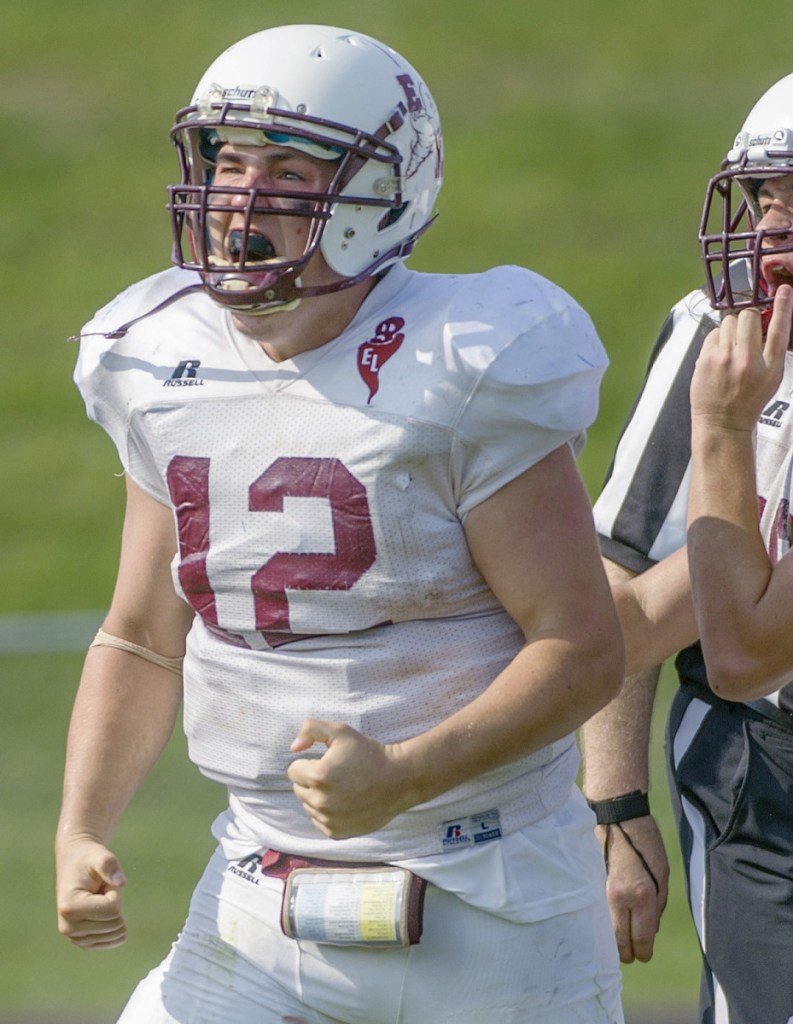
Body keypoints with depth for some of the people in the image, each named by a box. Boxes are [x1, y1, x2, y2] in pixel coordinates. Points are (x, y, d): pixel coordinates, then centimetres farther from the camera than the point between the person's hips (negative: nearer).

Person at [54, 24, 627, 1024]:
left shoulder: (461, 376, -14)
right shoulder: (167, 374, 4)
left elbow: (582, 648, -15)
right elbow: (142, 642, 13)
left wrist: (401, 776, -27)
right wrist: (81, 832, -1)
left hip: (486, 913, -5)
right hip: (263, 907, 5)